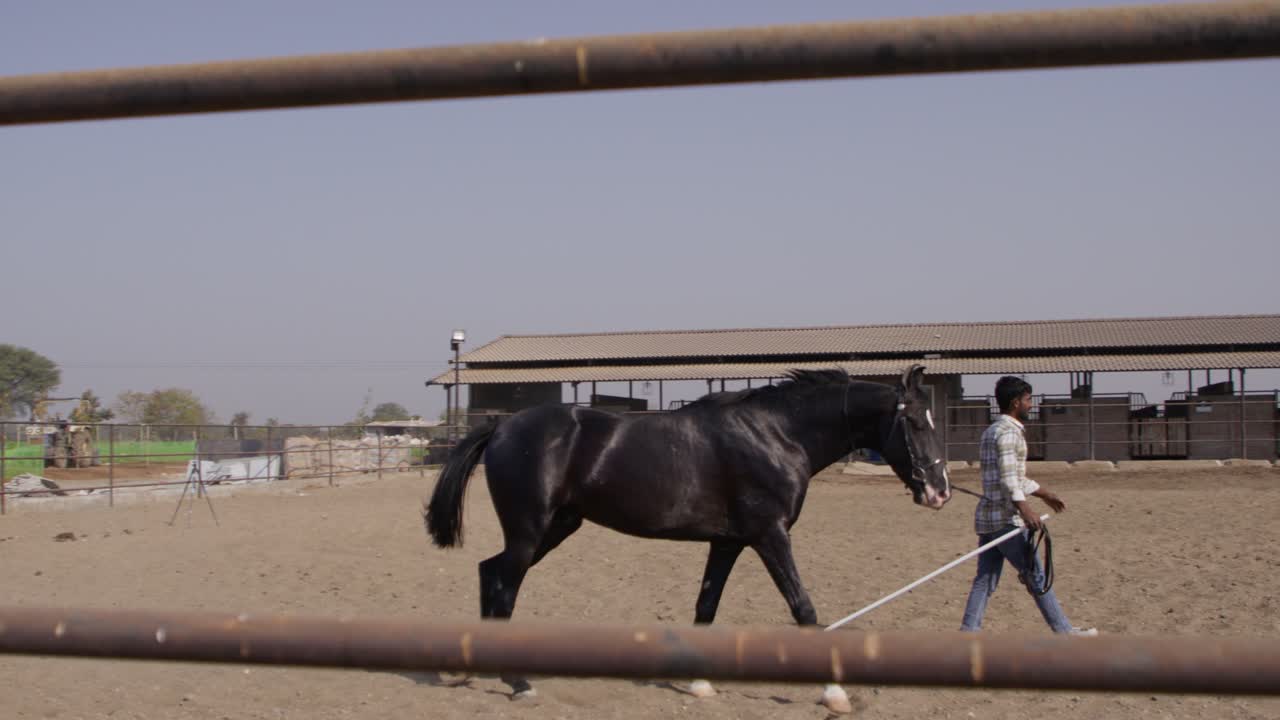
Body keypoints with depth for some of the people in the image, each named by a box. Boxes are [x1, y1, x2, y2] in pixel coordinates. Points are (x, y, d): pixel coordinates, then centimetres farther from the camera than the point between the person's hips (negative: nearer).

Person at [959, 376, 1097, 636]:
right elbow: (1008, 477, -24)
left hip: (987, 518, 9)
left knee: (985, 580, 7)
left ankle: (968, 631, 3)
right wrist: (1025, 510, -34)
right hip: (1006, 519, -9)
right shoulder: (1008, 432, -12)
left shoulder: (992, 431, 20)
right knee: (1036, 576, -1)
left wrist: (1043, 494, 34)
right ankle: (1064, 631, 6)